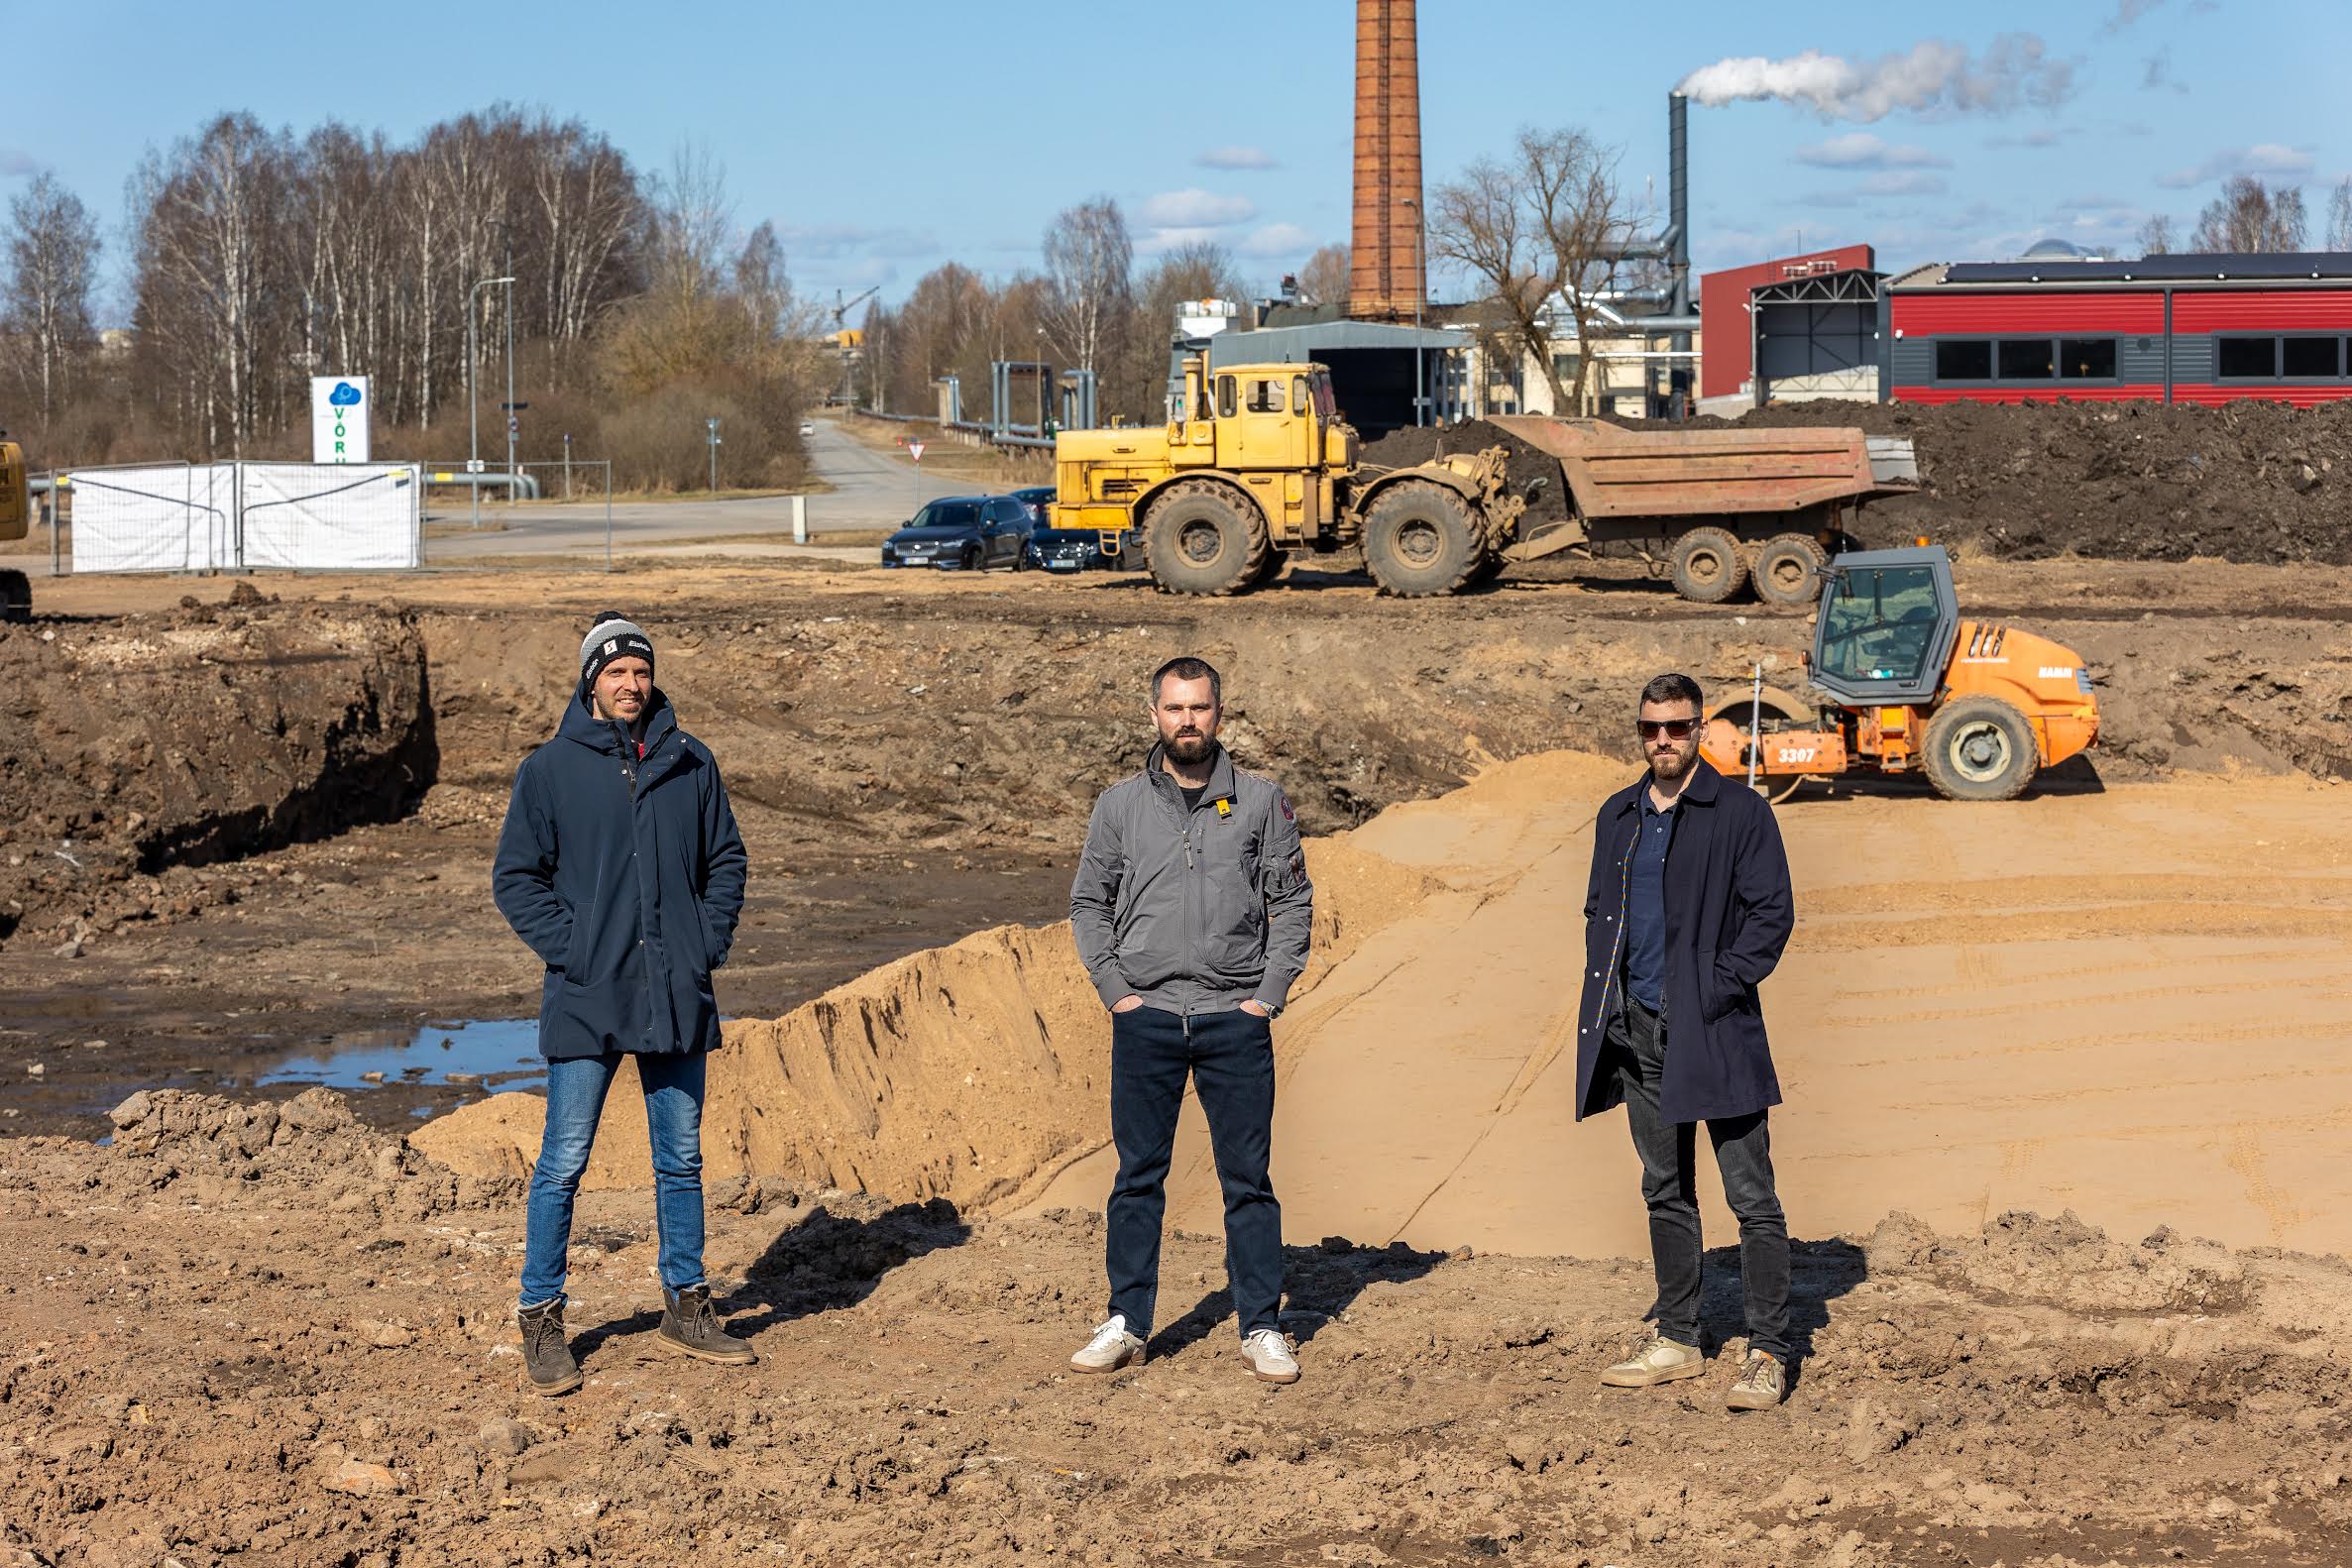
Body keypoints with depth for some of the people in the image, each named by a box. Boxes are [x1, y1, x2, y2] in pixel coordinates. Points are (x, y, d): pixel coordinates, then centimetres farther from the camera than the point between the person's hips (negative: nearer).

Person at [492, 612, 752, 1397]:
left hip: (677, 998, 3)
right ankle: (541, 1321, 8)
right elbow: (516, 877, 0)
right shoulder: (550, 769, -2)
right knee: (564, 1163, -1)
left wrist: (709, 940, 2)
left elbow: (726, 859, 15)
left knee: (682, 1160, 12)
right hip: (586, 999, -3)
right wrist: (569, 948, -10)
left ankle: (687, 1308, 25)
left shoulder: (690, 764, 6)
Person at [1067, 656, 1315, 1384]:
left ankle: (1262, 1328, 9)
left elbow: (1293, 901, 7)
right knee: (1139, 1176, 5)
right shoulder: (1120, 804, 6)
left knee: (1248, 1179, 2)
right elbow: (1088, 902, 11)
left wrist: (1269, 994, -1)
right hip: (1146, 1021, 1)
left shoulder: (1261, 801, 5)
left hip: (1236, 1021, 0)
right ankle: (1127, 1323, 11)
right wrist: (1115, 990, 1)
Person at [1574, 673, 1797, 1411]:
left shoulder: (1741, 813, -5)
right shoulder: (1618, 816, 13)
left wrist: (1717, 989, -14)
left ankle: (1768, 1355, -1)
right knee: (1666, 1192, 13)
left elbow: (1772, 913, -7)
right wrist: (1606, 995, 6)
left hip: (1715, 1029, -6)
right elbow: (1599, 910, 20)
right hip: (1640, 1030, 6)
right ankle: (1677, 1342, 22)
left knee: (1752, 1197, -5)